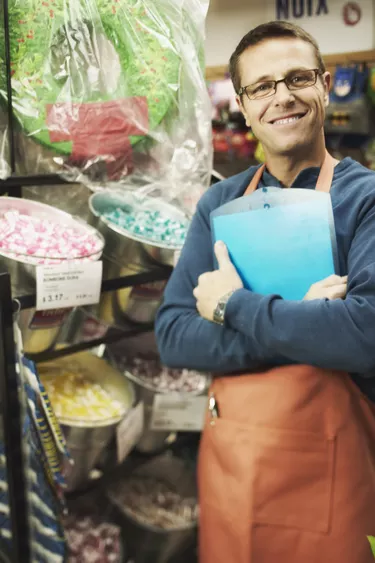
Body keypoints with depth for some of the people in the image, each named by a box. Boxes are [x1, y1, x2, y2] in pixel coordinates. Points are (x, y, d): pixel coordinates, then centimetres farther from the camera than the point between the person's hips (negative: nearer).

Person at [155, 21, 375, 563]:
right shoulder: (221, 204, 3)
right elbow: (172, 336, -5)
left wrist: (234, 306, -17)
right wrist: (303, 323, -18)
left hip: (328, 466, -3)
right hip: (228, 458, 4)